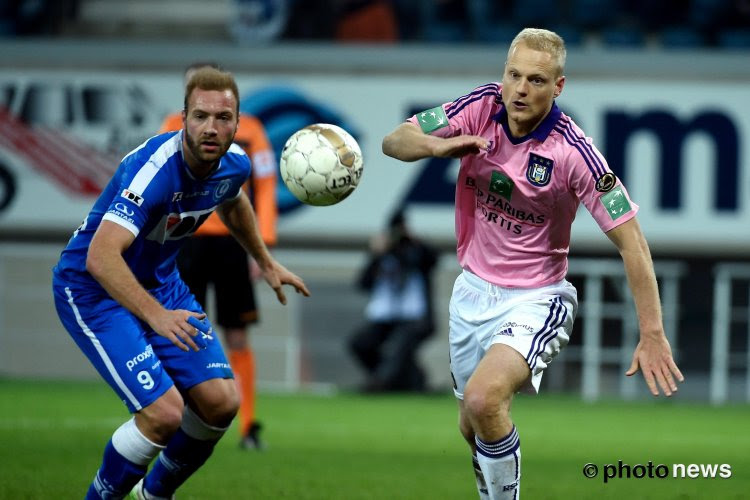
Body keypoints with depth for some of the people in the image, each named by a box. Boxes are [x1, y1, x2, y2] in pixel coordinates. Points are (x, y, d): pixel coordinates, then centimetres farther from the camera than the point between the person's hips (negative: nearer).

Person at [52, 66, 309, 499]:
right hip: (93, 287, -8)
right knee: (164, 412, -21)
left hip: (161, 282, 8)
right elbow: (100, 257, -43)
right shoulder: (154, 168, -32)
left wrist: (266, 263, 26)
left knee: (222, 401, -1)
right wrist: (156, 315, -53)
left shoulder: (234, 164, -8)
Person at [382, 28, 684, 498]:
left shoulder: (572, 151, -22)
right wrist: (439, 145, -29)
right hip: (473, 290, 6)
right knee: (472, 426, 16)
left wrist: (652, 334, -26)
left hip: (536, 297, -5)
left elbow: (630, 239, -20)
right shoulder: (482, 106, -10)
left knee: (484, 400, -30)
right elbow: (395, 141, -5)